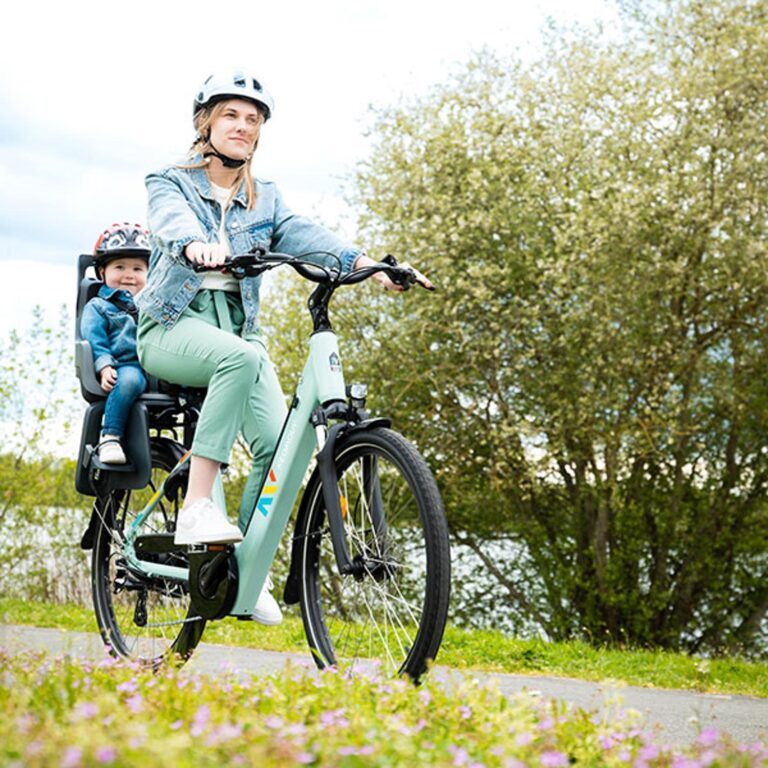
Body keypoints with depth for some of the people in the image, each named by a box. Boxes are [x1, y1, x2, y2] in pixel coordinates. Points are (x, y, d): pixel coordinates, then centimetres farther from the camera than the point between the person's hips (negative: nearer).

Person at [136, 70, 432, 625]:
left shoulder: (265, 200, 16)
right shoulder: (171, 184, 6)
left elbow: (305, 235, -3)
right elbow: (173, 221, -18)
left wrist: (365, 262, -23)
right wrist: (195, 245, -43)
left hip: (238, 328, 4)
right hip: (173, 327, -4)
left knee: (279, 443, -18)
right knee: (241, 357, -38)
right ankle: (197, 507, -36)